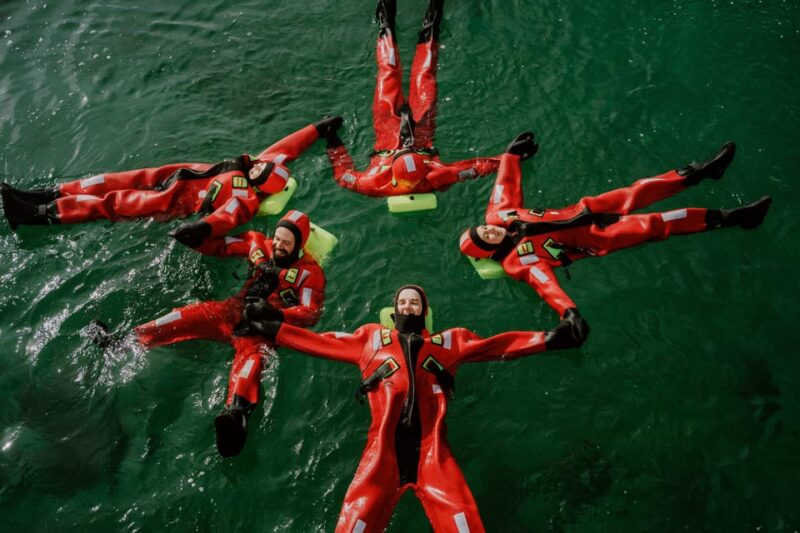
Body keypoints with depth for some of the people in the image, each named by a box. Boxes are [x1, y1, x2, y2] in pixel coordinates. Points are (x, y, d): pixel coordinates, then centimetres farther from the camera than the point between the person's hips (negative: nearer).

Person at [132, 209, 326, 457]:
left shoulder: (310, 272, -5)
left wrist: (276, 313, -27)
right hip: (236, 311, 6)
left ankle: (236, 413, -65)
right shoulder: (260, 245, 7)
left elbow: (311, 313, -13)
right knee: (192, 315, -16)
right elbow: (223, 244, 15)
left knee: (251, 354, -36)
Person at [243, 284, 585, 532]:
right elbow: (319, 343, 21)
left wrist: (548, 339, 8)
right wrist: (269, 328, 18)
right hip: (383, 451, 0)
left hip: (432, 451, 0)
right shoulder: (370, 338, 21)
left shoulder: (450, 342, 20)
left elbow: (499, 345, 16)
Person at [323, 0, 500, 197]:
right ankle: (430, 29, 31)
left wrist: (334, 145, -25)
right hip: (421, 137, 0)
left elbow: (344, 176, -28)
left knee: (389, 75, 3)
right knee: (423, 77, 5)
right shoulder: (435, 179, -44)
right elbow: (475, 168, -33)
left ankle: (387, 27, 29)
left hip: (388, 145, 0)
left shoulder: (378, 184, -45)